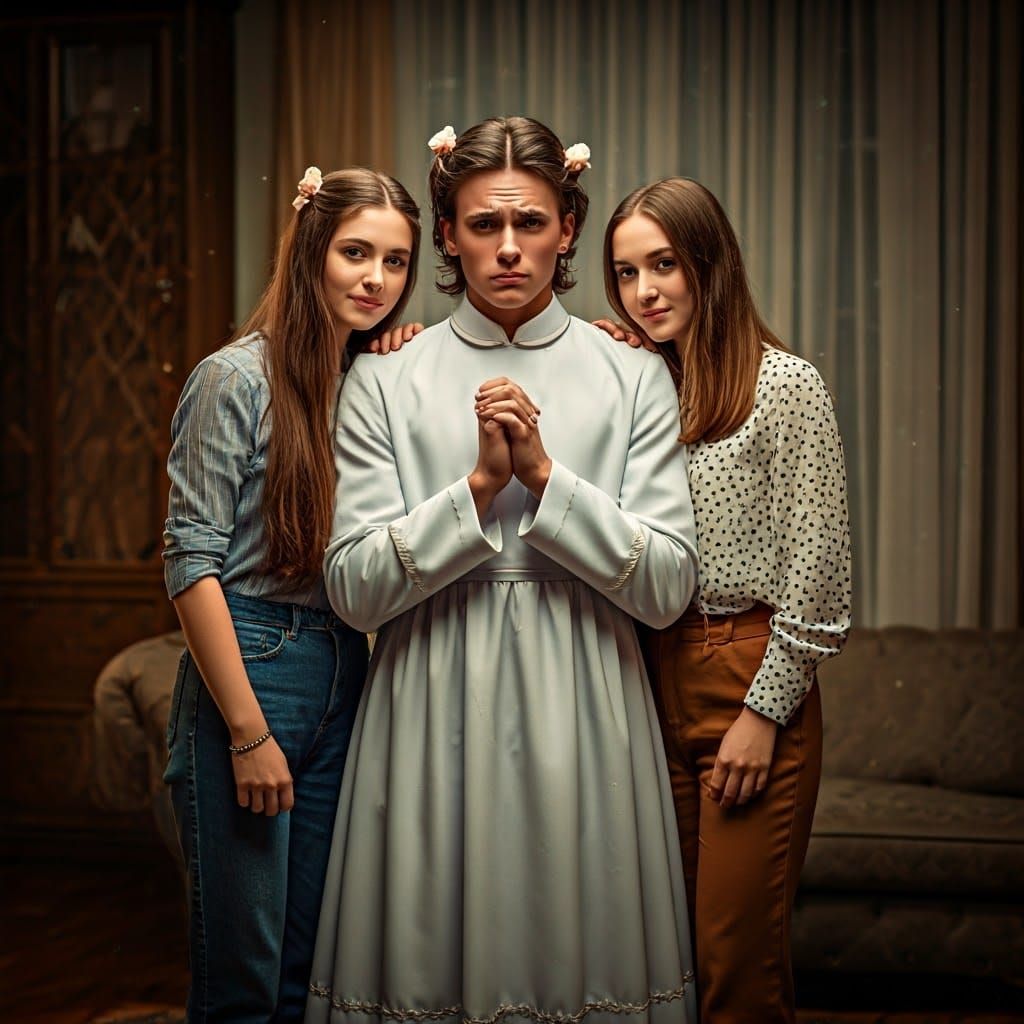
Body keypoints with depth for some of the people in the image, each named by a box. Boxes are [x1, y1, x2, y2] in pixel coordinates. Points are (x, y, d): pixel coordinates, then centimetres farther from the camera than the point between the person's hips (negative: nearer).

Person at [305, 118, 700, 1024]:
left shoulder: (633, 378, 3)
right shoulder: (387, 381, 3)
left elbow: (667, 587, -4)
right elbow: (355, 590, -4)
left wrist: (544, 475, -12)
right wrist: (480, 484, -14)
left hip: (580, 715, 0)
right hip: (436, 719, 0)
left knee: (579, 951, 7)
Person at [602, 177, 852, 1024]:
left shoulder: (786, 386, -7)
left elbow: (815, 575, -9)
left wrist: (762, 714, -11)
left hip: (752, 681, -5)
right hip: (652, 677, 6)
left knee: (738, 955, -1)